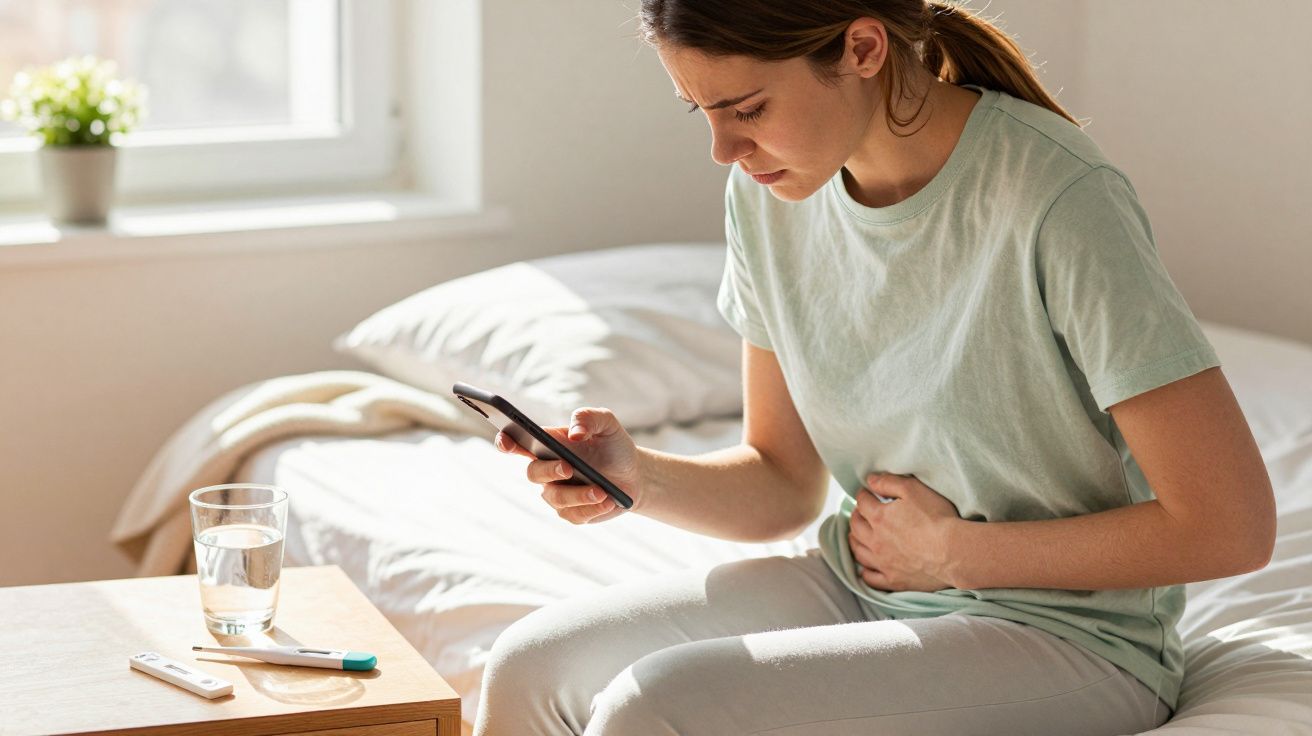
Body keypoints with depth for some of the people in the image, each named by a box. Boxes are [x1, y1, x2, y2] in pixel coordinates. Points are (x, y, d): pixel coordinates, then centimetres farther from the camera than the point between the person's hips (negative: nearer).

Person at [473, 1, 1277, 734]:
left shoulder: (1058, 200, -24)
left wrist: (956, 551, -15)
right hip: (859, 586, 7)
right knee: (533, 669, -9)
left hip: (1069, 636, -7)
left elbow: (1232, 526, -22)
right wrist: (638, 476, -13)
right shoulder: (768, 192, -2)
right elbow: (784, 485, 8)